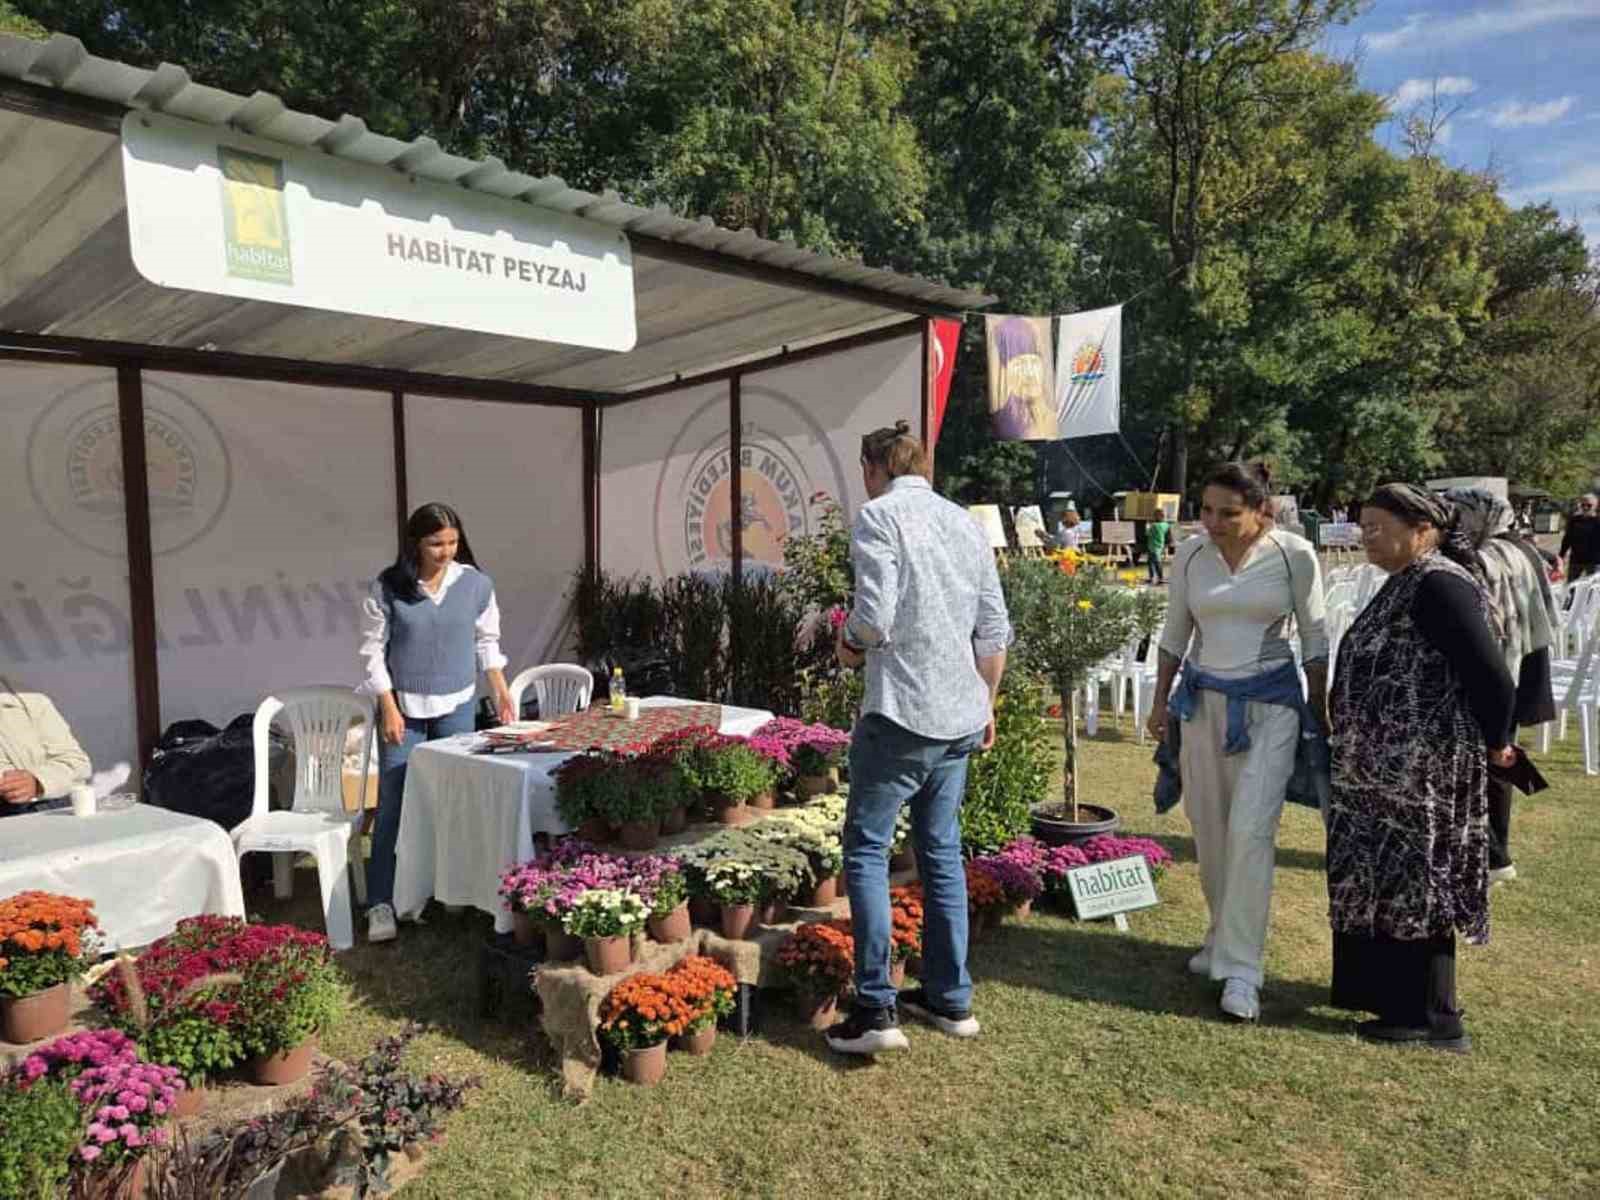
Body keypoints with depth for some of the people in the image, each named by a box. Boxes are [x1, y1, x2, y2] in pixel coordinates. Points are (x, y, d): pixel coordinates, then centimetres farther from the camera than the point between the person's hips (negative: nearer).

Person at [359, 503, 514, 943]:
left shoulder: (476, 584, -3)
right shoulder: (388, 586, -9)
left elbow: (487, 642, 8)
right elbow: (373, 649, -5)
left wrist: (501, 691, 1)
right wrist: (389, 708, -10)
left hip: (456, 706, 2)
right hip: (404, 707, -2)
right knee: (393, 804, -1)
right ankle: (381, 904, 7)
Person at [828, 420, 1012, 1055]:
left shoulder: (878, 516, -8)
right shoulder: (966, 523, 12)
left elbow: (874, 616, -20)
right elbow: (995, 630, 11)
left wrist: (849, 645, 2)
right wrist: (986, 704, 22)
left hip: (900, 714, -7)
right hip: (960, 717, 7)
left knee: (867, 849, 4)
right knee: (942, 851, 15)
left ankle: (876, 1008, 4)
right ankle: (950, 999, 23)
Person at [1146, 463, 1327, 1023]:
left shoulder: (1294, 554, -8)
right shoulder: (1189, 555, 0)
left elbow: (1314, 633, 1)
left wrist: (1319, 709, 3)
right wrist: (1160, 703, 11)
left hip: (1270, 702, -3)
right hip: (1202, 699, 4)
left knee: (1250, 830, -12)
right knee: (1209, 830, 10)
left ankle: (1241, 967, -3)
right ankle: (1223, 934, 31)